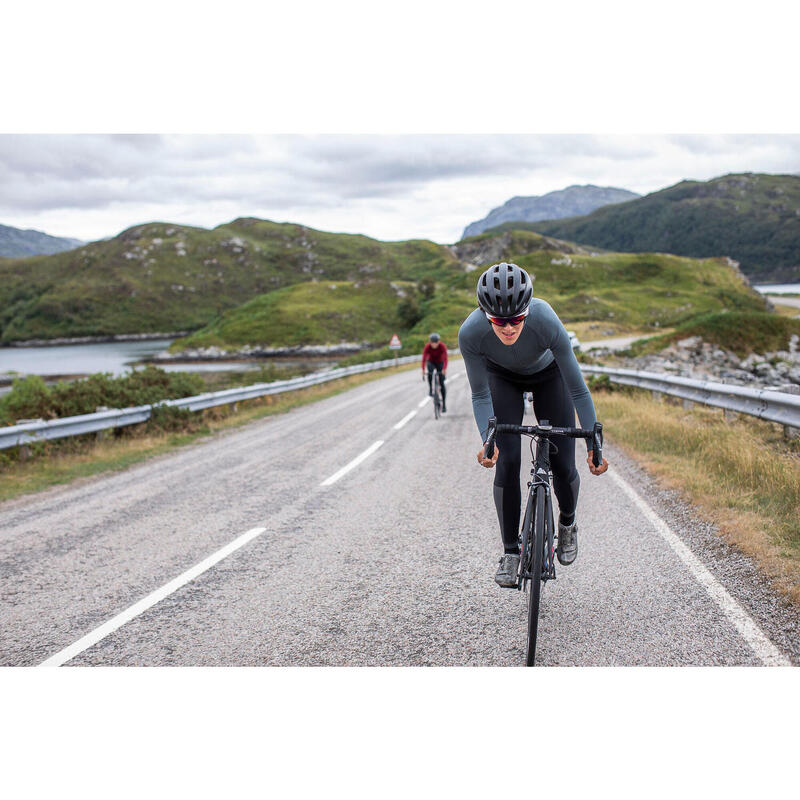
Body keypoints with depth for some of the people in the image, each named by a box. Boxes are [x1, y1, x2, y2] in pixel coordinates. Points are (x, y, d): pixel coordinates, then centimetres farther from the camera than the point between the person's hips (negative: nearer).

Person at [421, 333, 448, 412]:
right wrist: (423, 371, -43)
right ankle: (430, 388, -23)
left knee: (442, 383, -8)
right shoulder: (427, 347, -26)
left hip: (440, 363, 0)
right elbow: (424, 359, -31)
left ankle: (444, 404, -4)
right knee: (430, 371, -38)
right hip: (431, 362, 0)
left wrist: (444, 369, -52)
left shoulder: (442, 346, -28)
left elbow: (445, 358, -37)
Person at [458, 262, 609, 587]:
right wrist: (487, 440, -34)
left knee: (563, 465, -6)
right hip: (502, 377, 1)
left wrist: (594, 445, -28)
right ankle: (510, 552, 2)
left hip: (547, 374, 0)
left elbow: (578, 389, -30)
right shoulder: (471, 332, -36)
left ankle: (567, 524, 27)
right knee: (507, 461, -15)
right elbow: (480, 395, -20)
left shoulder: (547, 322, -40)